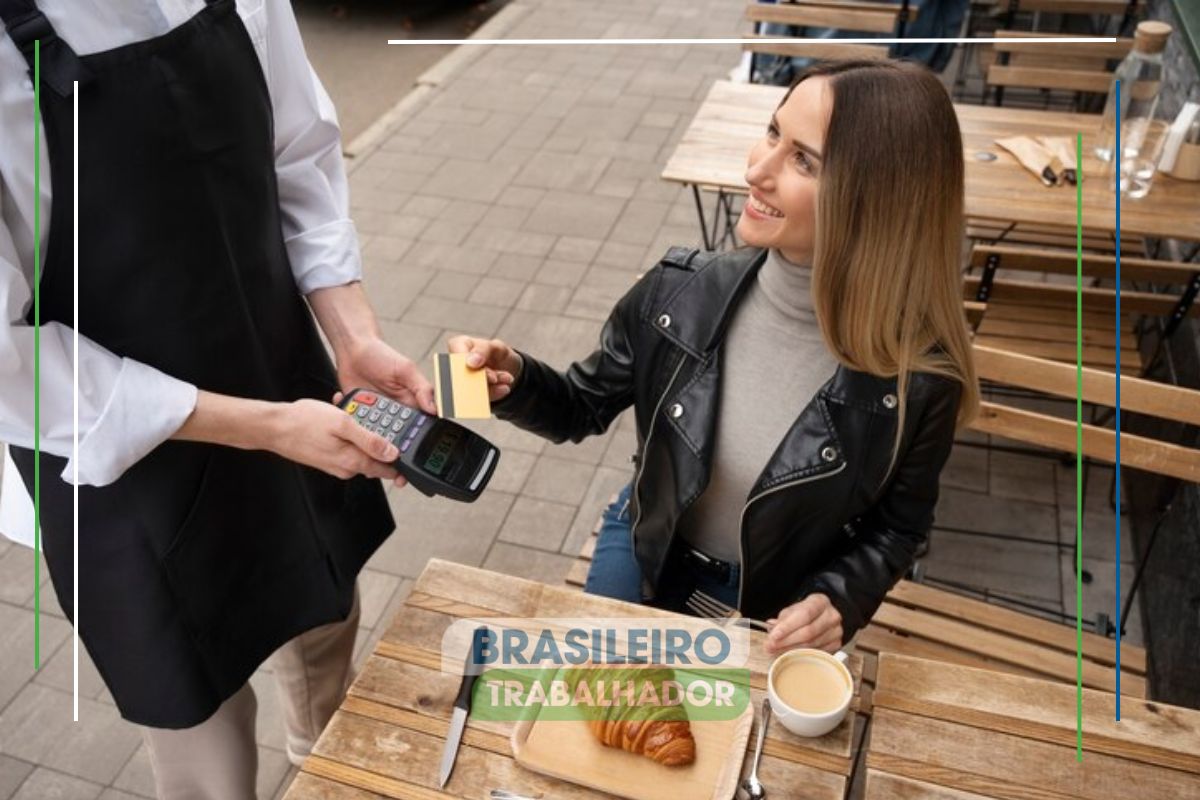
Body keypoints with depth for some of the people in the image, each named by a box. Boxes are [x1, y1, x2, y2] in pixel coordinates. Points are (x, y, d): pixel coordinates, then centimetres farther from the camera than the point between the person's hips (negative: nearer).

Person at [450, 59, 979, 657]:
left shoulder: (917, 372, -30)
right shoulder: (679, 294, -25)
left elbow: (898, 524, -10)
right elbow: (583, 408, -9)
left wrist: (839, 599, -27)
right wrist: (513, 379, -29)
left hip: (778, 610, -2)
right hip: (646, 555, 2)